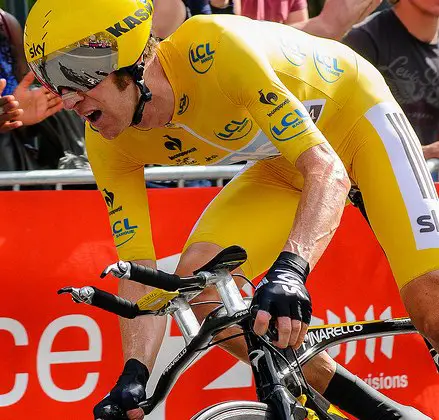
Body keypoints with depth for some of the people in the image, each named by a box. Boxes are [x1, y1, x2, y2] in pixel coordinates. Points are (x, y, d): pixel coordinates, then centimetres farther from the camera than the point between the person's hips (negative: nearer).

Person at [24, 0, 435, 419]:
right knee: (196, 281, -16)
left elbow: (327, 171, -41)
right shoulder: (107, 143, -19)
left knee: (428, 304, -23)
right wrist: (134, 374, -31)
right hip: (283, 162, 6)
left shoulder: (213, 52, -38)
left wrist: (290, 270, -57)